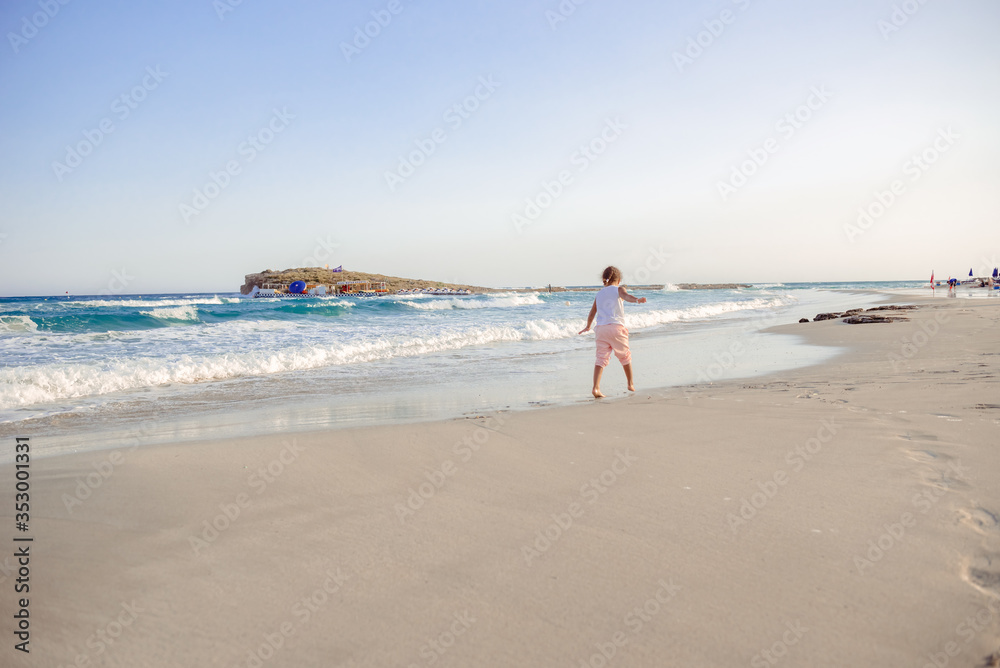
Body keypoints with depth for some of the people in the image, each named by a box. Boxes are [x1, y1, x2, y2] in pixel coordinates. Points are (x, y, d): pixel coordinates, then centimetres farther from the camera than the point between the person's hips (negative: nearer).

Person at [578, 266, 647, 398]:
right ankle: (631, 384, 26)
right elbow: (626, 296, -18)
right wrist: (637, 300, -36)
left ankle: (596, 388, -15)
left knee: (601, 358, 1)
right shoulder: (618, 289, 6)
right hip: (616, 327, -3)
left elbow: (592, 313, 24)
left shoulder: (599, 293, 19)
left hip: (601, 328, 3)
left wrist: (588, 327, 39)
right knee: (625, 356, 15)